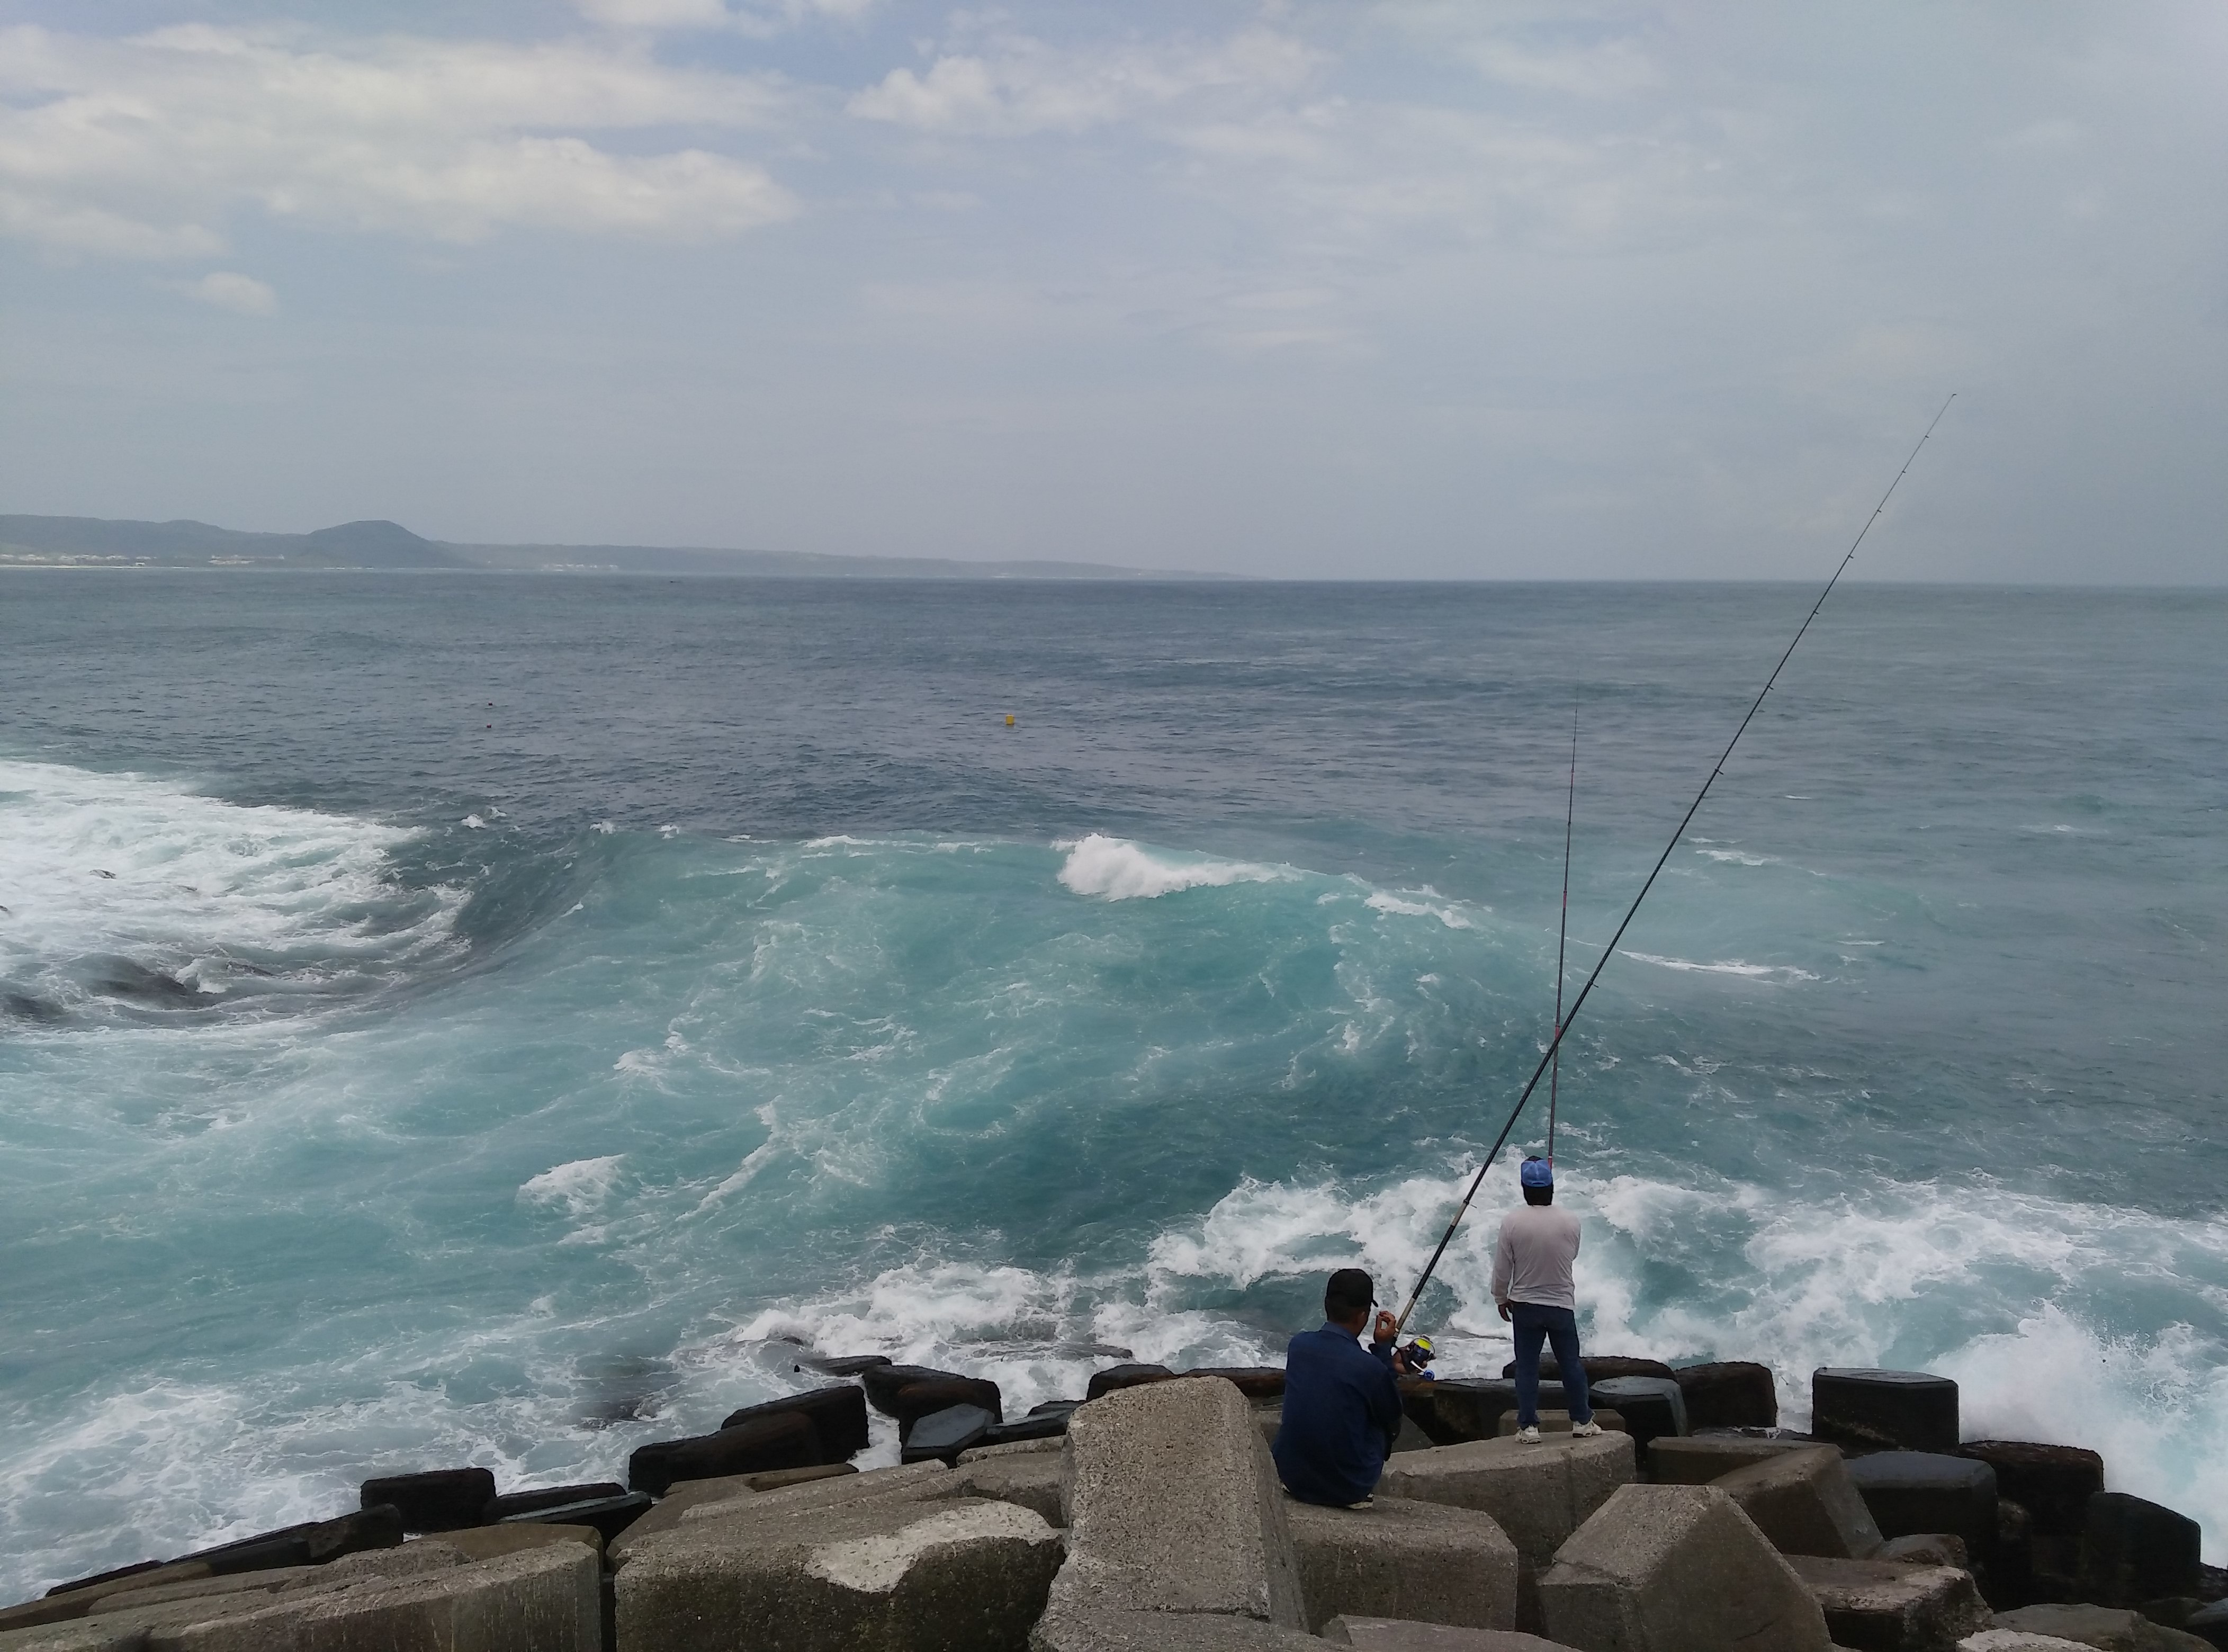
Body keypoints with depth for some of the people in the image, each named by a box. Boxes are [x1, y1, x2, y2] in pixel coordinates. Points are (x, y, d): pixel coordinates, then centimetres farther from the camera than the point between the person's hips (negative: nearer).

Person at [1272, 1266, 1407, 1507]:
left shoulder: (1299, 1345, -6)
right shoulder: (1370, 1368, -21)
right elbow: (1393, 1417, -1)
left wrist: (1383, 1354, 15)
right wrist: (1384, 1348, -1)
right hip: (1348, 1489, -4)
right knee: (1387, 1422, 21)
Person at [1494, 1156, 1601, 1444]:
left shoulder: (1512, 1222, -15)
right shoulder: (1570, 1222, -11)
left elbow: (1502, 1267, -8)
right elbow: (1572, 1256, 7)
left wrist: (1501, 1298, 7)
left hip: (1524, 1304, -1)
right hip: (1562, 1304, 1)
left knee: (1527, 1367, 7)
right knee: (1571, 1363, 14)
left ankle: (1528, 1426, 9)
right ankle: (1582, 1420, 23)